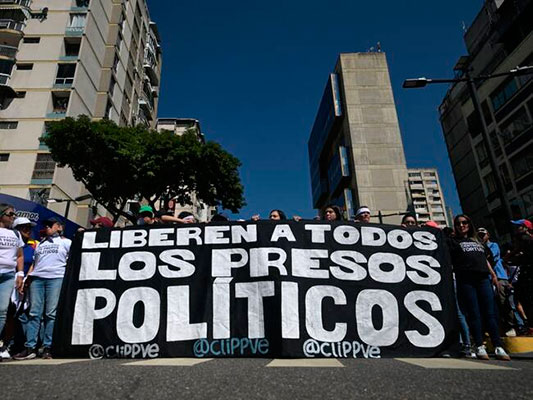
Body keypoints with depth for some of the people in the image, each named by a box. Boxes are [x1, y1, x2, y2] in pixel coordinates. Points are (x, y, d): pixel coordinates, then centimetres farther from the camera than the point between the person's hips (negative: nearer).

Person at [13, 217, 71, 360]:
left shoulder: (65, 242, 13)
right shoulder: (40, 244, 27)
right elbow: (34, 263, 24)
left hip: (56, 278, -4)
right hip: (37, 278, 4)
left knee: (51, 313, -7)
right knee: (34, 313, -2)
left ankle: (48, 347, -4)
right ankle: (30, 347, -1)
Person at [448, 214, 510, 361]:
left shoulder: (477, 241, 27)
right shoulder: (452, 241, 12)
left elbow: (485, 259, 26)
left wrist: (493, 275, 19)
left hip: (483, 278, 4)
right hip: (466, 280, -4)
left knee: (490, 313, -1)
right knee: (474, 314, -4)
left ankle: (498, 347, 1)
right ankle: (479, 347, -1)